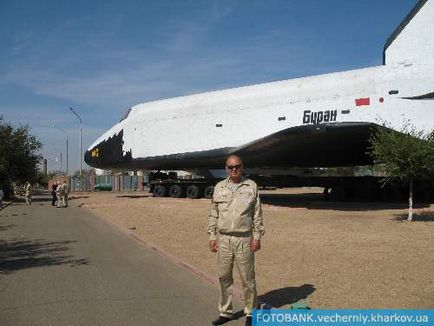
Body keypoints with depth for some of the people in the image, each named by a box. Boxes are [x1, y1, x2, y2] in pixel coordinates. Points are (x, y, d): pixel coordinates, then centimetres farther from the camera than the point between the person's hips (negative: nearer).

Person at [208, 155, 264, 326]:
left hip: (244, 239, -2)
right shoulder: (219, 187, 6)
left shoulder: (251, 186, 1)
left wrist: (257, 236, -4)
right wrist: (212, 236, 4)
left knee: (248, 278, 3)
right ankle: (225, 312, 22)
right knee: (224, 277, 9)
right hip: (223, 239, 2)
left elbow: (257, 214, 1)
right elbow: (213, 214, 9)